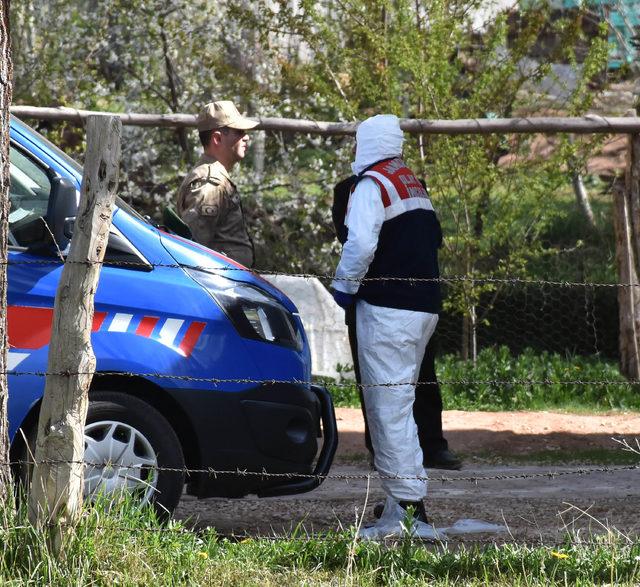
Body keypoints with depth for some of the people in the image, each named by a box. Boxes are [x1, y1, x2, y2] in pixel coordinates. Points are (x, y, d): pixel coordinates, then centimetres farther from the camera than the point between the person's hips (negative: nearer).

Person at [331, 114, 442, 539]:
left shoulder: (371, 185, -9)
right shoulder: (416, 185, 20)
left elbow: (361, 244, -21)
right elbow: (434, 240, 23)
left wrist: (344, 286, -7)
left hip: (387, 310, -9)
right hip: (425, 308, 9)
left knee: (389, 409, -9)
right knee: (399, 405, 16)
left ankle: (413, 513, -13)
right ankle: (399, 510, 19)